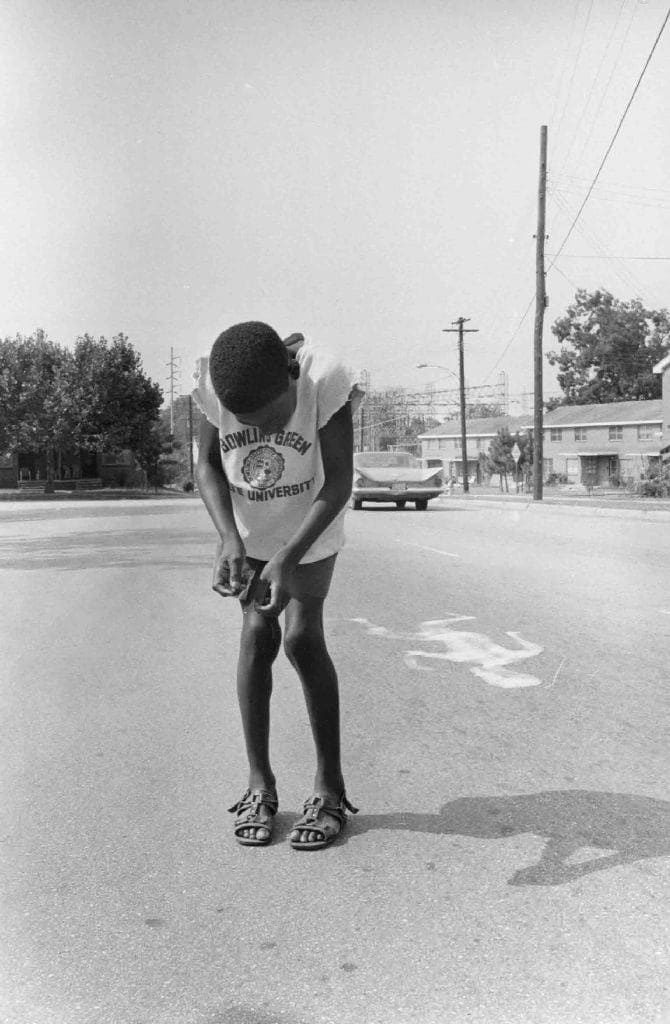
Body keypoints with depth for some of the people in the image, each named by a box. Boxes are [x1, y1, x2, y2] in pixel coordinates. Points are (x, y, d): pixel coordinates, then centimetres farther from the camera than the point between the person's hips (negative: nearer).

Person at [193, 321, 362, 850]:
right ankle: (259, 783, 3)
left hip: (312, 528, -2)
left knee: (303, 637, -11)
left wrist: (289, 557, -36)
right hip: (246, 529, 2)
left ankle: (330, 786, 1)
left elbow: (340, 481, -27)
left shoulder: (325, 379, -31)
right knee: (257, 632, -8)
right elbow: (208, 467, -12)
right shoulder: (213, 383, -24)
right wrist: (230, 539, -28)